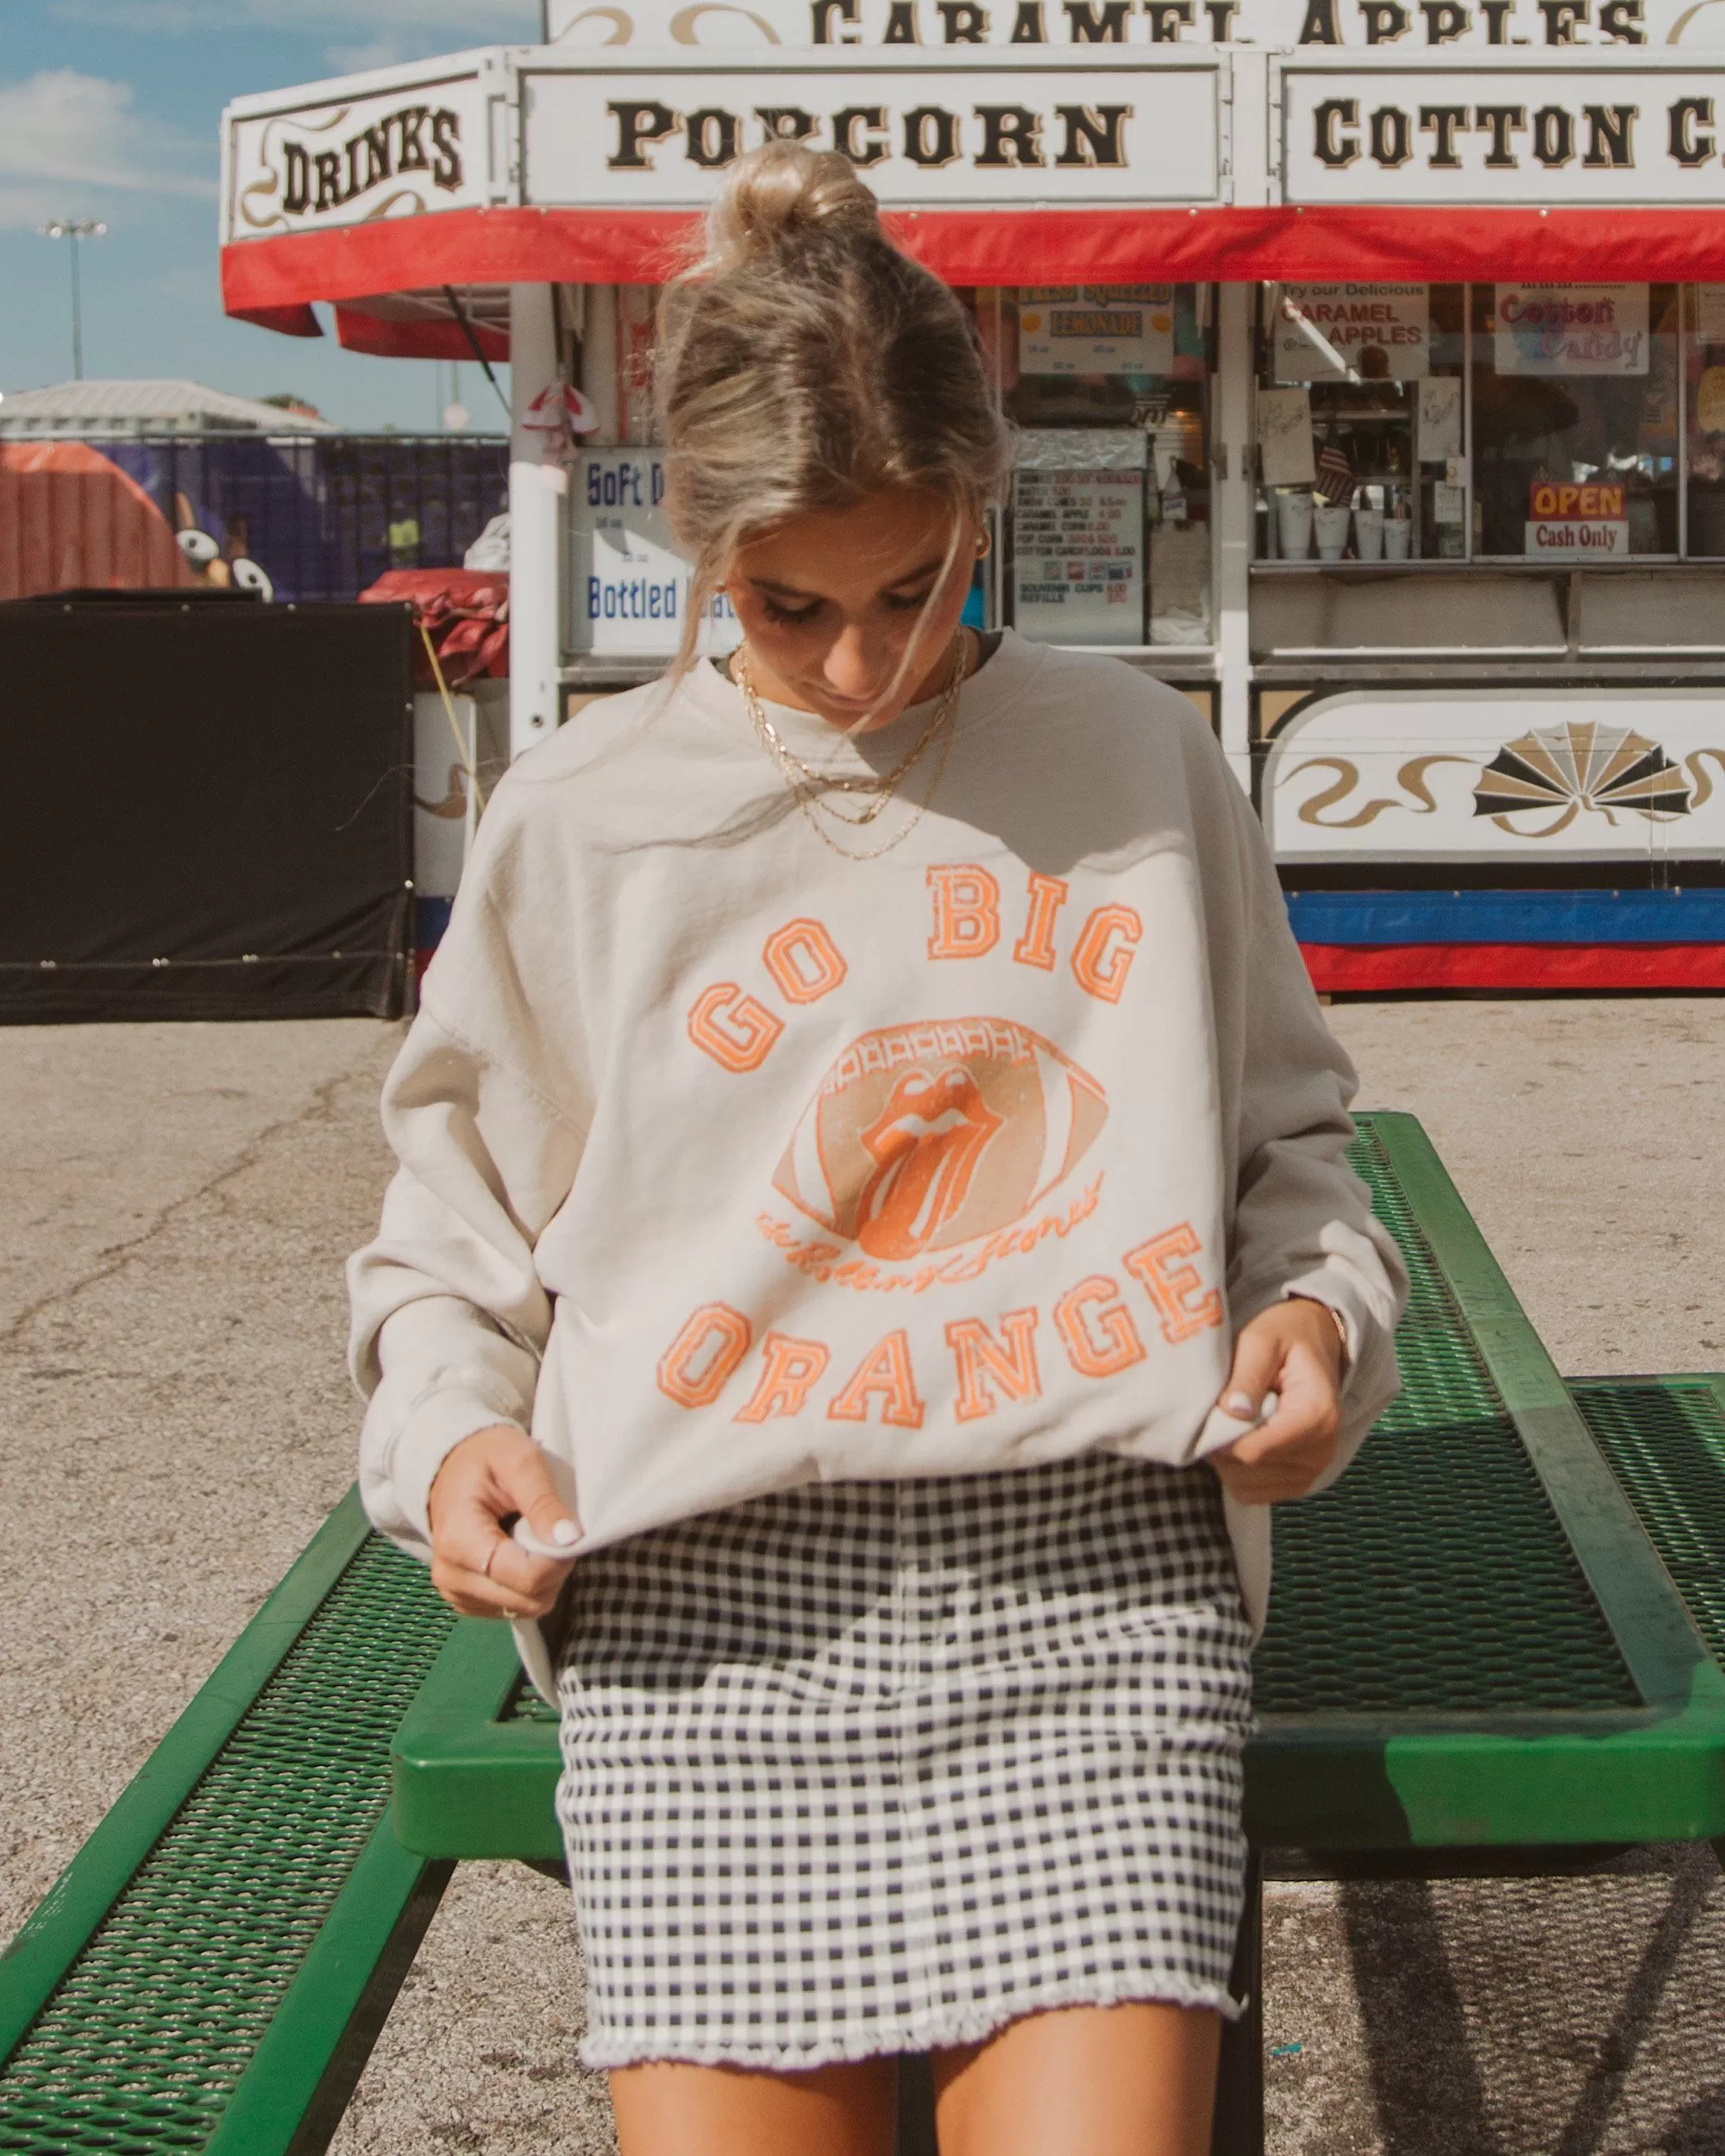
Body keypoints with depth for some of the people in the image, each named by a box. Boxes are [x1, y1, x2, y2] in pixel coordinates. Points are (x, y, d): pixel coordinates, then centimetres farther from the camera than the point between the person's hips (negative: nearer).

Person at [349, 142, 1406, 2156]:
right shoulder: (579, 818, 8)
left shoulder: (1136, 762, 11)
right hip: (707, 1600, 0)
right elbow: (458, 1222, 17)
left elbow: (1283, 1127, 21)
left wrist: (1319, 1308, 2)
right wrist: (448, 1428, 0)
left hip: (1099, 1567, 0)